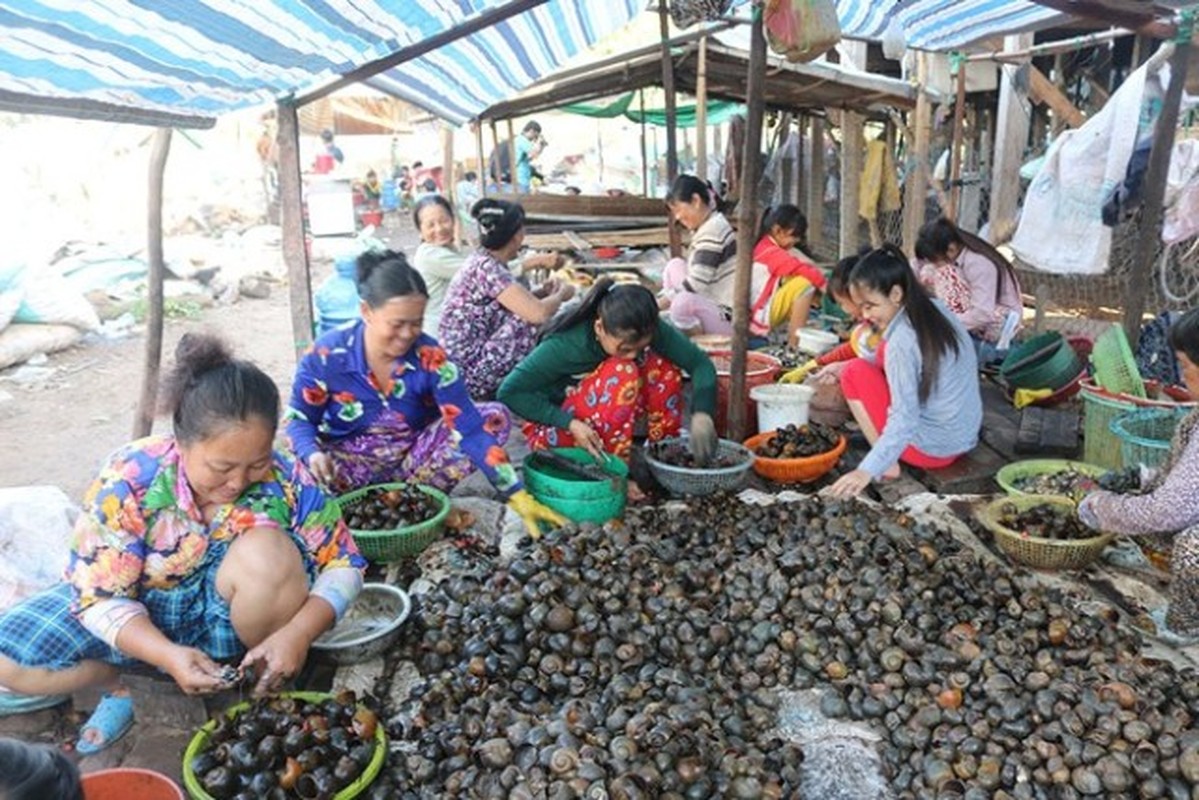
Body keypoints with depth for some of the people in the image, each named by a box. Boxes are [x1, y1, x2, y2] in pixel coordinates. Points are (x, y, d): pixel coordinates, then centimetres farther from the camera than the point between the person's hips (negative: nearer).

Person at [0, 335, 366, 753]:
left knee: (267, 552, -33)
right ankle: (122, 680, 10)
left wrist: (298, 632, -34)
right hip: (142, 620, 1)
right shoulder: (129, 479, -24)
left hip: (230, 617, -1)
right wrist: (167, 656, -35)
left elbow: (343, 565, -16)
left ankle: (271, 685, -8)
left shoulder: (286, 480, -23)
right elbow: (101, 597, -19)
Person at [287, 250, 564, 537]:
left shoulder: (431, 357, -19)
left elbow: (472, 428, -23)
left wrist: (518, 496, -30)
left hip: (415, 456, 1)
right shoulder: (326, 355, -19)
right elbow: (299, 419, -6)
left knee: (494, 417, -19)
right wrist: (313, 454, -32)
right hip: (353, 460, -1)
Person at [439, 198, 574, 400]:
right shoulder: (487, 269, -21)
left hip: (467, 363, 10)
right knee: (533, 320, -15)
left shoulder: (483, 261, 6)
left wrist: (542, 292, 3)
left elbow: (517, 302, 21)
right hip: (470, 374, -10)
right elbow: (539, 313, -29)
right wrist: (561, 294, -8)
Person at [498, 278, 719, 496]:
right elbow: (509, 392, -25)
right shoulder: (565, 345, -30)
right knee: (622, 373, -31)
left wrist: (701, 413, -33)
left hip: (602, 424, 5)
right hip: (555, 428, -5)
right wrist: (570, 423, -33)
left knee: (663, 367, -18)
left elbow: (700, 361, -15)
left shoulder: (647, 330, -18)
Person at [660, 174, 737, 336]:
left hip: (728, 317, -11)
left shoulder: (713, 230, -20)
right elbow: (695, 273, 15)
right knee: (674, 266, 11)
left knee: (683, 303, -37)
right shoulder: (704, 227, 11)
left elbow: (694, 285, -24)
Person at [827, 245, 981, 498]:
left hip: (933, 449, -9)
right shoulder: (934, 309, 2)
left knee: (855, 373, -4)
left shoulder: (902, 340, -23)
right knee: (884, 355, 16)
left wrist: (867, 471, -33)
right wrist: (841, 366, 6)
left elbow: (905, 420, -27)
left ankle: (888, 464, -2)